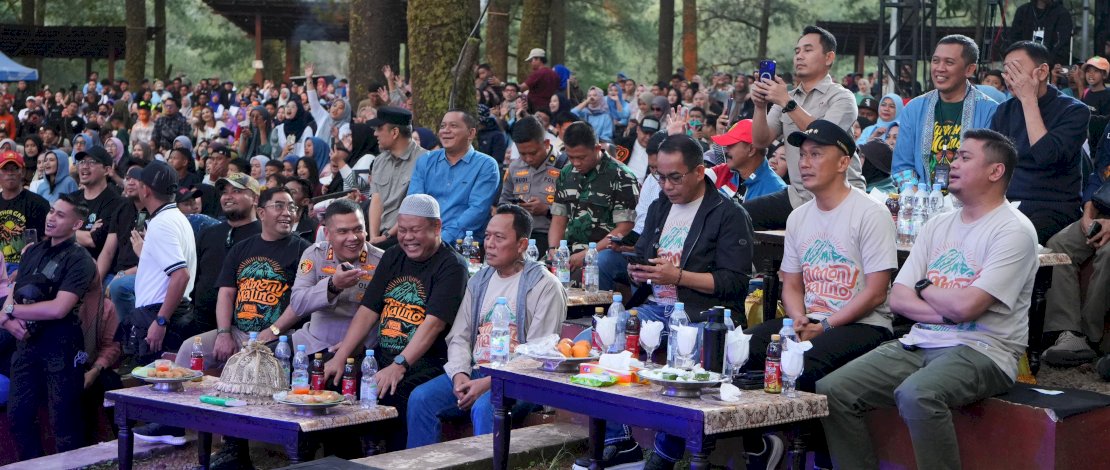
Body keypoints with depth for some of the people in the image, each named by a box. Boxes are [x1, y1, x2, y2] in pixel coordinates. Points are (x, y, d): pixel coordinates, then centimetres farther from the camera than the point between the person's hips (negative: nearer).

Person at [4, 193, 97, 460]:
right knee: (18, 415, 11)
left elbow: (58, 308, -19)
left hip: (60, 346, -7)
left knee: (63, 420, -1)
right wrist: (8, 320, -11)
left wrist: (12, 310, -9)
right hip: (27, 342, 7)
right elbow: (13, 296, 12)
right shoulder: (33, 252, 13)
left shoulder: (78, 259, -9)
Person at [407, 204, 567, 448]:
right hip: (474, 372, 6)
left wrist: (489, 382, -17)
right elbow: (459, 336, 17)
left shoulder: (545, 286, -4)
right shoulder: (479, 281, 18)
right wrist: (459, 374, -5)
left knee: (484, 407, -36)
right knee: (420, 398, -16)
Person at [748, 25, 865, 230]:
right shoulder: (786, 98, 14)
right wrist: (760, 106, -12)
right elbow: (761, 141, 5)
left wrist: (787, 103, -25)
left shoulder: (841, 97, -4)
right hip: (797, 196, 6)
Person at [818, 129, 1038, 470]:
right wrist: (947, 313, -8)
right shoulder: (939, 225, 16)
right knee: (831, 391, -10)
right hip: (920, 345, 7)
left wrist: (925, 287, 2)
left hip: (981, 351, -7)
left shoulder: (1014, 231, -7)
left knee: (915, 395, -37)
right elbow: (898, 299, 9)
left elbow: (966, 306, -18)